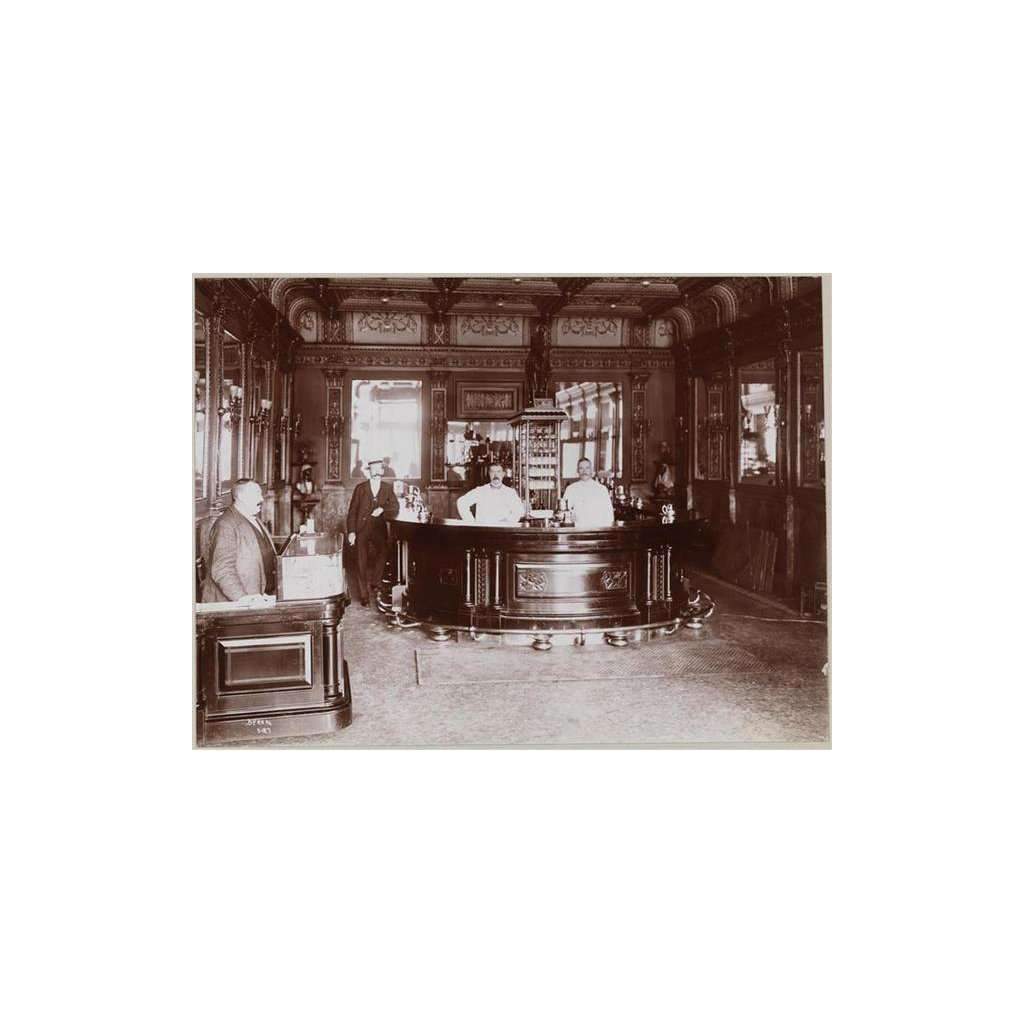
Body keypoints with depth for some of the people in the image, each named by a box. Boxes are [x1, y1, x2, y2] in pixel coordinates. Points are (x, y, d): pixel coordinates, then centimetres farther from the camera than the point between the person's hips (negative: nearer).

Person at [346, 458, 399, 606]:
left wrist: (382, 510, -14)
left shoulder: (388, 488, 12)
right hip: (361, 530, -1)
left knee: (382, 552, -20)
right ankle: (364, 595, 3)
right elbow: (352, 511, 5)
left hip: (379, 530, 1)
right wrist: (351, 531, -4)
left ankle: (374, 584, 1)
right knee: (361, 563, -5)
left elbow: (395, 509, 6)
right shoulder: (361, 488, 8)